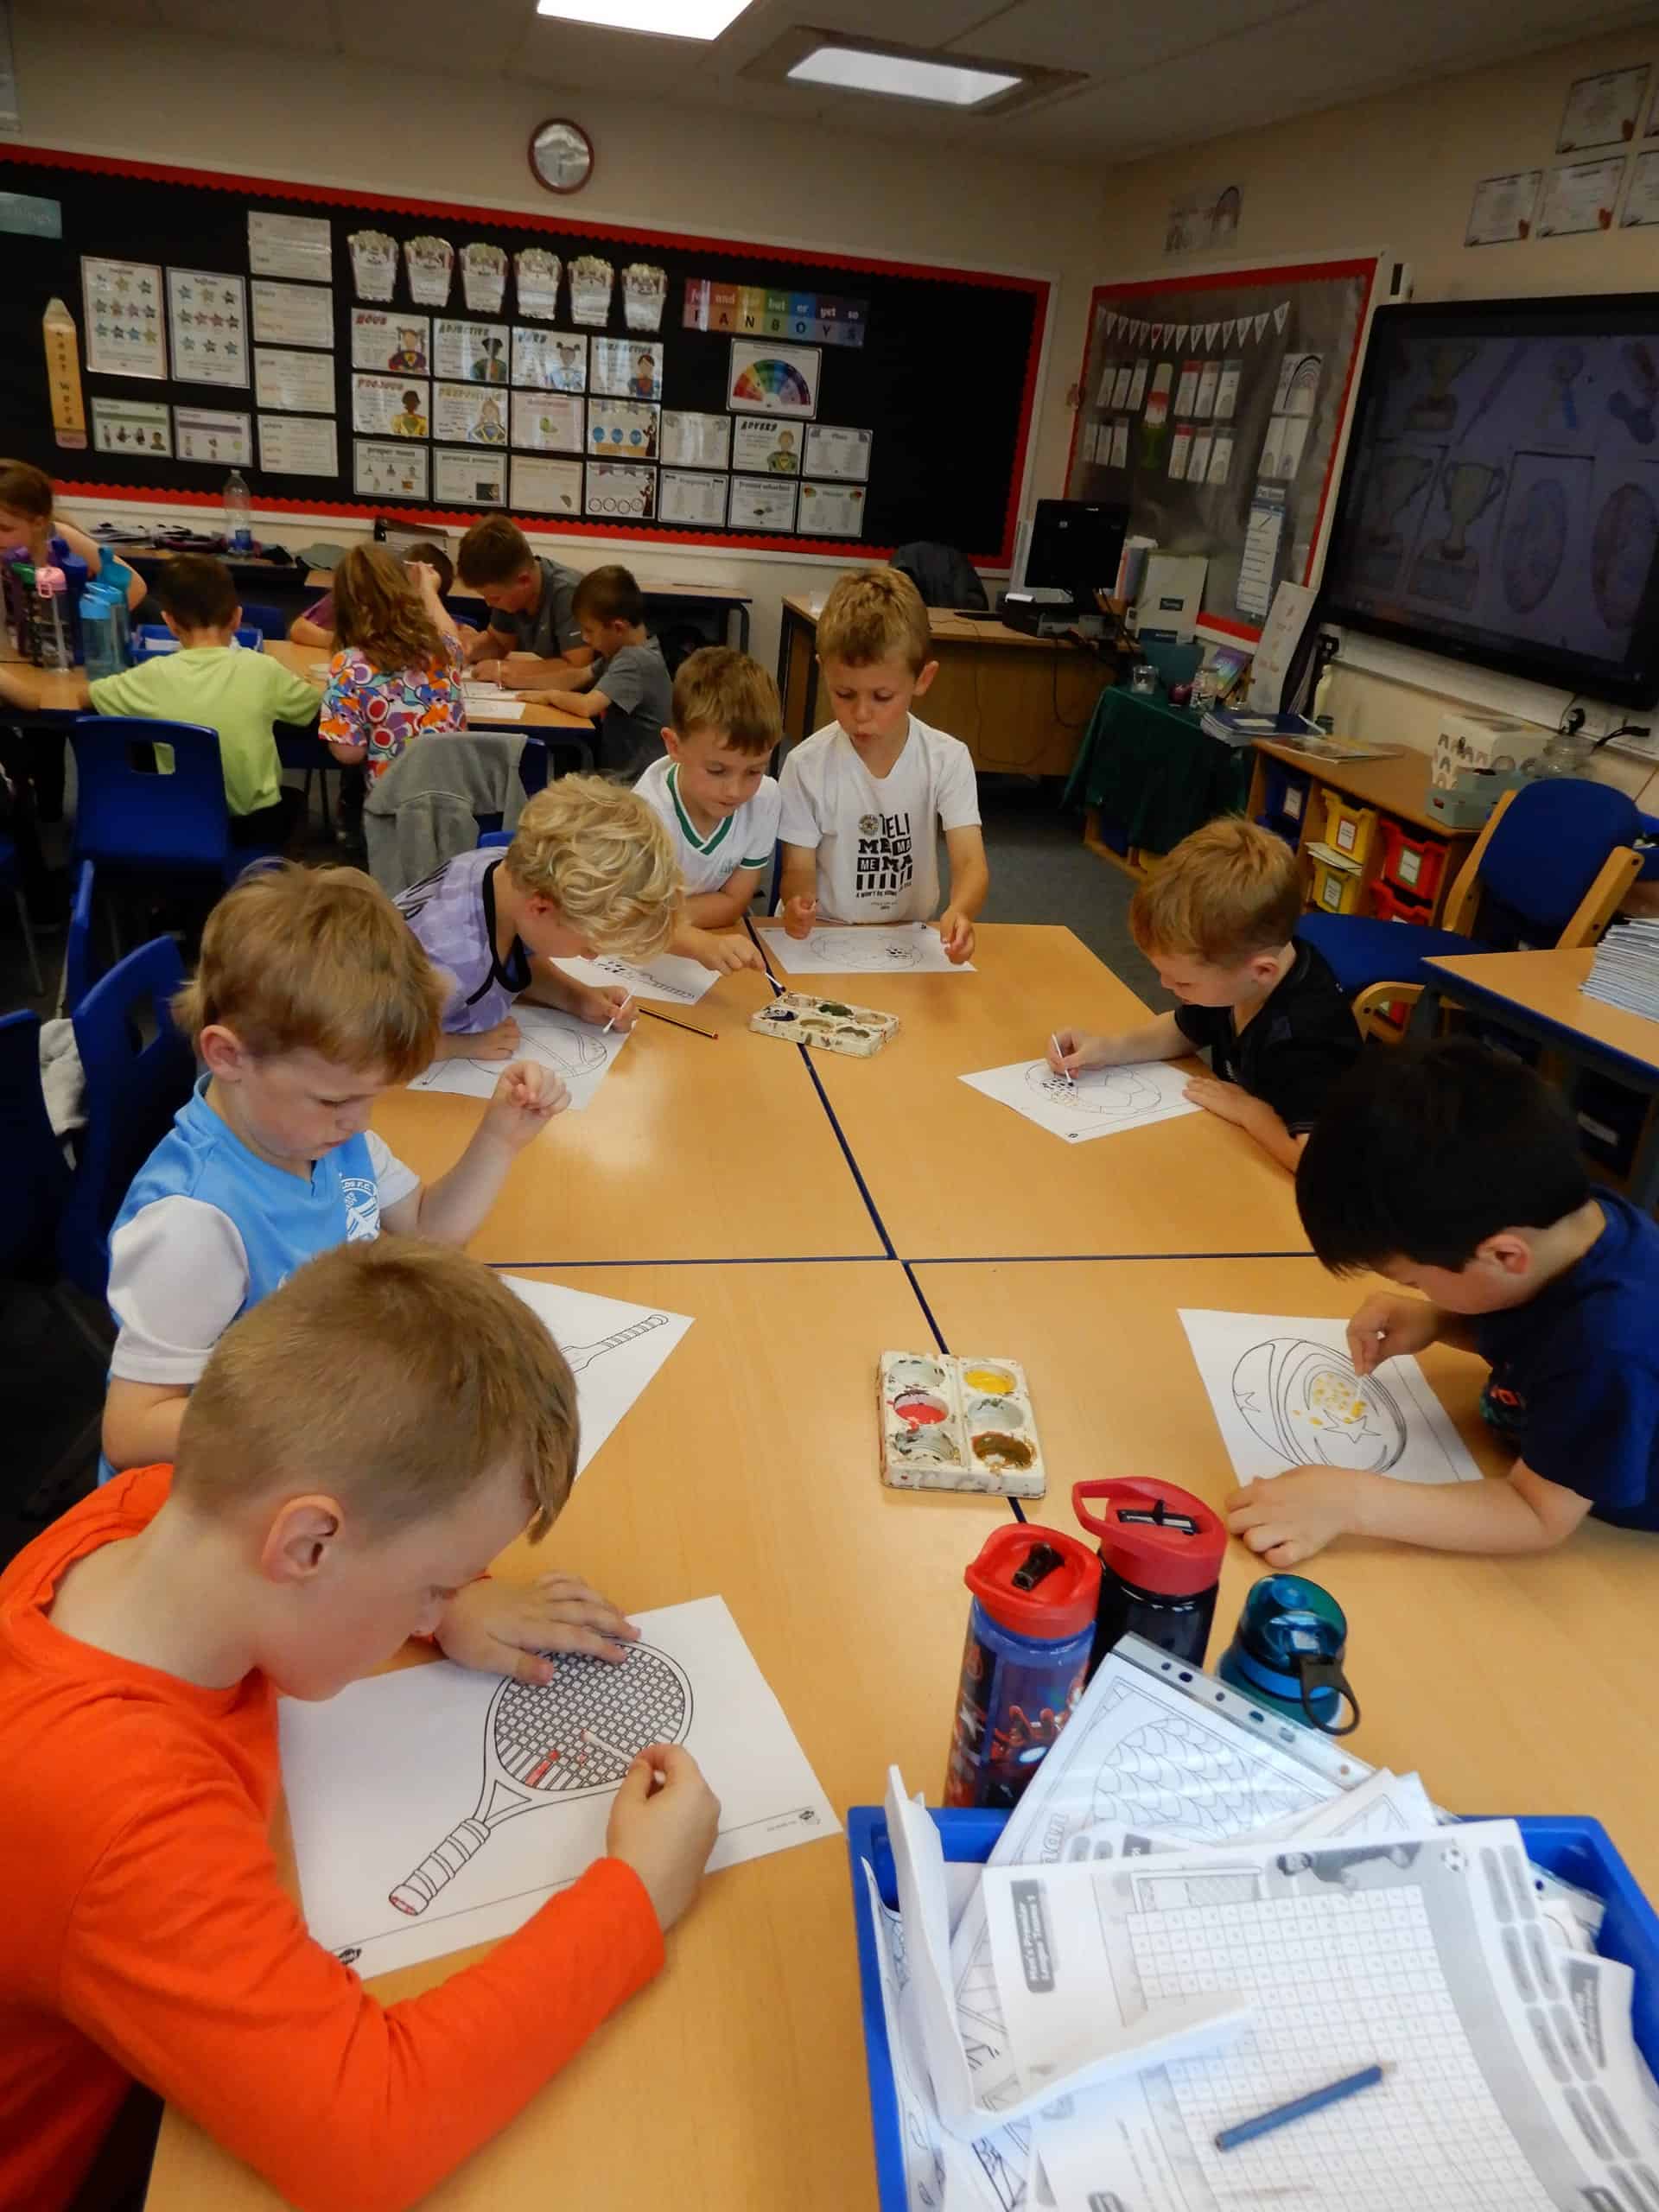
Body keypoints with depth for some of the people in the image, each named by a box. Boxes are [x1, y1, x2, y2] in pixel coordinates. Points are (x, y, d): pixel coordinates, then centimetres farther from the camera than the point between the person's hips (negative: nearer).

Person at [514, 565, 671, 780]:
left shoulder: (635, 661, -20)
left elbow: (587, 705, -29)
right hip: (617, 770, 9)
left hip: (633, 781, -9)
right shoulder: (625, 651, 10)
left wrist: (550, 695, -10)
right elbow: (579, 677, 16)